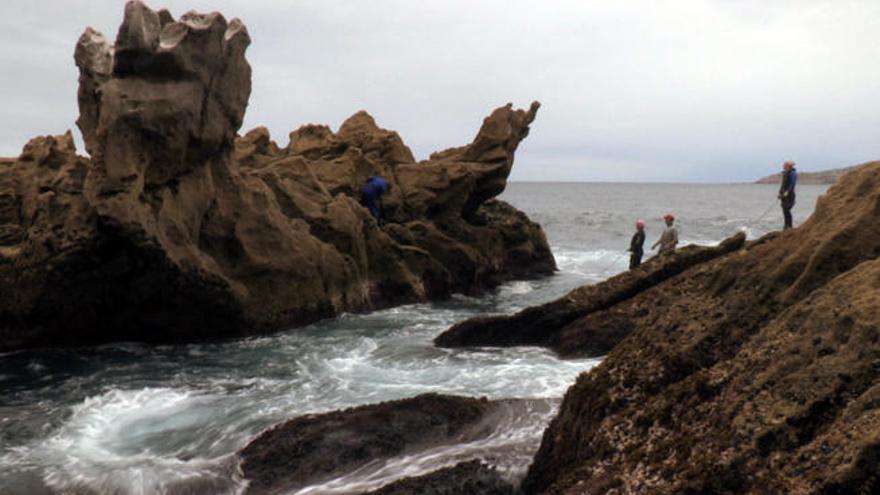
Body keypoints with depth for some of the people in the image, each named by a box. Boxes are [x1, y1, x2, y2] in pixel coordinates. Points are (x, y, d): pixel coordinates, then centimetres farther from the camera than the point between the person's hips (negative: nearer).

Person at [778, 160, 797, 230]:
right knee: (784, 210, 9)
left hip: (789, 194, -9)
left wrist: (787, 192, -25)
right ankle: (786, 225, 16)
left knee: (787, 210, -11)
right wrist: (780, 192, 15)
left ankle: (789, 226, -6)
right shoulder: (785, 173, 14)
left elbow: (792, 184, -19)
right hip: (783, 194, 9)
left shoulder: (793, 173, -11)